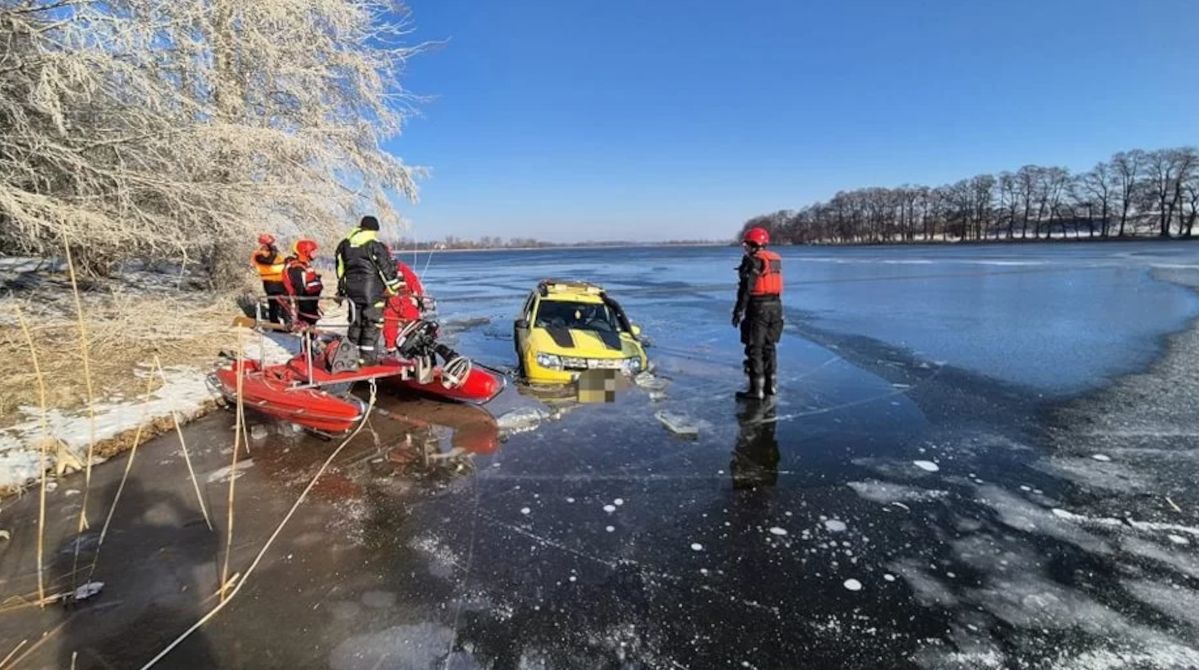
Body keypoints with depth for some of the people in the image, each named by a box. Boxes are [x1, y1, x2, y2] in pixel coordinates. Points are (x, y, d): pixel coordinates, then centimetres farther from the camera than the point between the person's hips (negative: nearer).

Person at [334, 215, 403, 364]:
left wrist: (341, 288, 26)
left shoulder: (344, 244, 11)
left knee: (355, 322, 15)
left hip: (351, 289, 6)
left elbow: (340, 268, 17)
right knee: (372, 323, 0)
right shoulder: (375, 245, -9)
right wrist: (394, 286, -1)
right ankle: (368, 357, 0)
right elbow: (386, 268, -9)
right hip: (372, 290, -6)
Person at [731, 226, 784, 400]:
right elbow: (777, 286, 18)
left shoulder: (752, 260, -12)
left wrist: (738, 311, -14)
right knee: (769, 347, 17)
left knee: (755, 349, -3)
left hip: (758, 307, -8)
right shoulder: (776, 259, 13)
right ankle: (771, 385, 23)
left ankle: (756, 389, -2)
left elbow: (746, 288, -17)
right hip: (775, 306, 8)